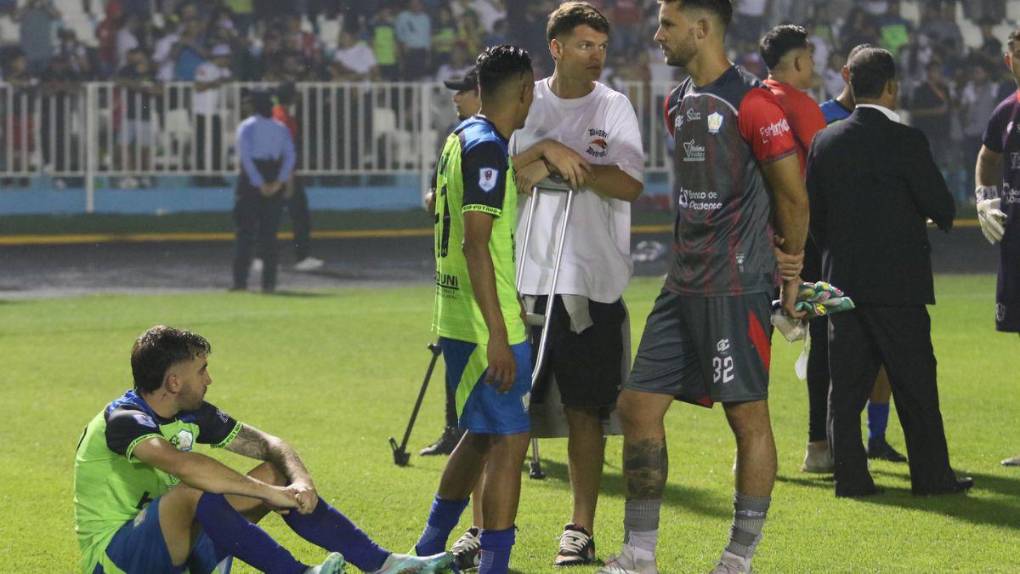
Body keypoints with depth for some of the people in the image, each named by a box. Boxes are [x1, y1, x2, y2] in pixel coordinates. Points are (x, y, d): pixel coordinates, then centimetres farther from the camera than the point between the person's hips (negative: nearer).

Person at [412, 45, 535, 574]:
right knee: (510, 439, -8)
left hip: (459, 321, 10)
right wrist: (498, 336, -23)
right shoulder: (487, 148, -16)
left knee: (482, 434, 21)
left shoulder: (461, 140, 14)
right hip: (486, 325, -10)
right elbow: (475, 243, -22)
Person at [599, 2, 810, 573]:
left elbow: (793, 195, -7)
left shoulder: (751, 102, -13)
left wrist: (789, 270, 3)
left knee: (749, 417, 0)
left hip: (738, 289, -9)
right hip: (685, 285, 9)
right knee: (639, 403, 5)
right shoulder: (679, 103, 13)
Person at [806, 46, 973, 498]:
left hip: (842, 279, 5)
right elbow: (941, 206, -8)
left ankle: (850, 475, 5)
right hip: (897, 282, -5)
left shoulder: (825, 142, 3)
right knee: (914, 381, 3)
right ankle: (931, 474, 6)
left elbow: (814, 213, 9)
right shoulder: (905, 142, -12)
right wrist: (941, 219, 15)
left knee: (847, 381, 6)